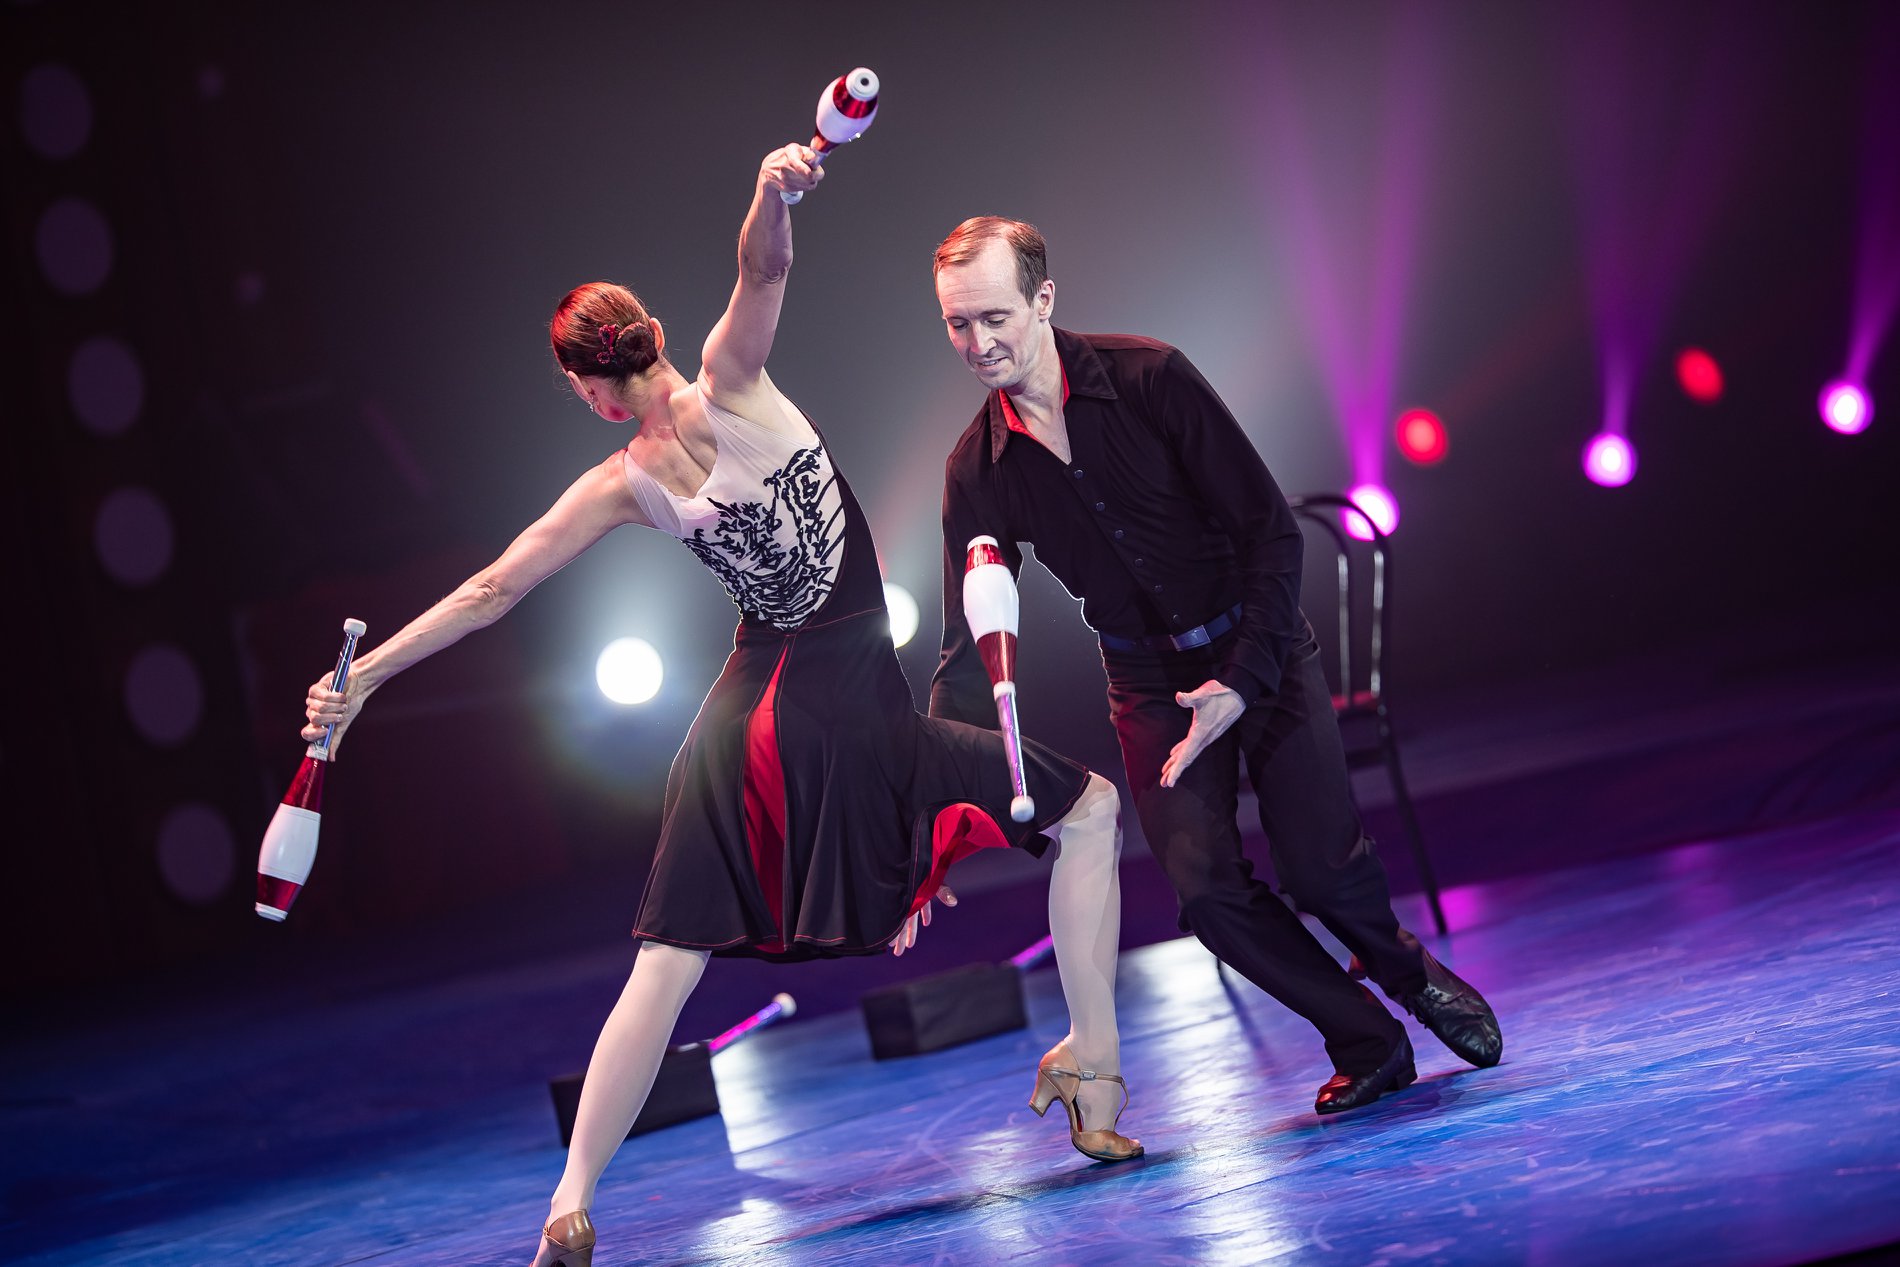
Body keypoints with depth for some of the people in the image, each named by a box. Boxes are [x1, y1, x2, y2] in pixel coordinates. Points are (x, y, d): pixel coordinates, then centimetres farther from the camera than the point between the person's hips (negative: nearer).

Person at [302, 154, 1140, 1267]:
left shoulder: (622, 489, 2)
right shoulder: (729, 386, -9)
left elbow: (490, 591, 4)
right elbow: (764, 269, -25)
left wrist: (364, 678, 10)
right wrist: (774, 196, -47)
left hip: (749, 727, 4)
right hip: (857, 715, -4)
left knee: (666, 968, 8)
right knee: (1089, 808, 10)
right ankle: (1093, 1063, 3)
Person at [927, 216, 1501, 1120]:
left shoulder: (1148, 379, -17)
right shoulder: (978, 471, -7)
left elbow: (1272, 530, -15)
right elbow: (970, 650, -3)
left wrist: (1243, 680, -23)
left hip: (1260, 653, -3)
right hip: (1150, 684, 3)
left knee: (1320, 866, -14)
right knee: (1206, 887, -15)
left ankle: (1405, 970, 20)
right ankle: (1367, 1043, 5)